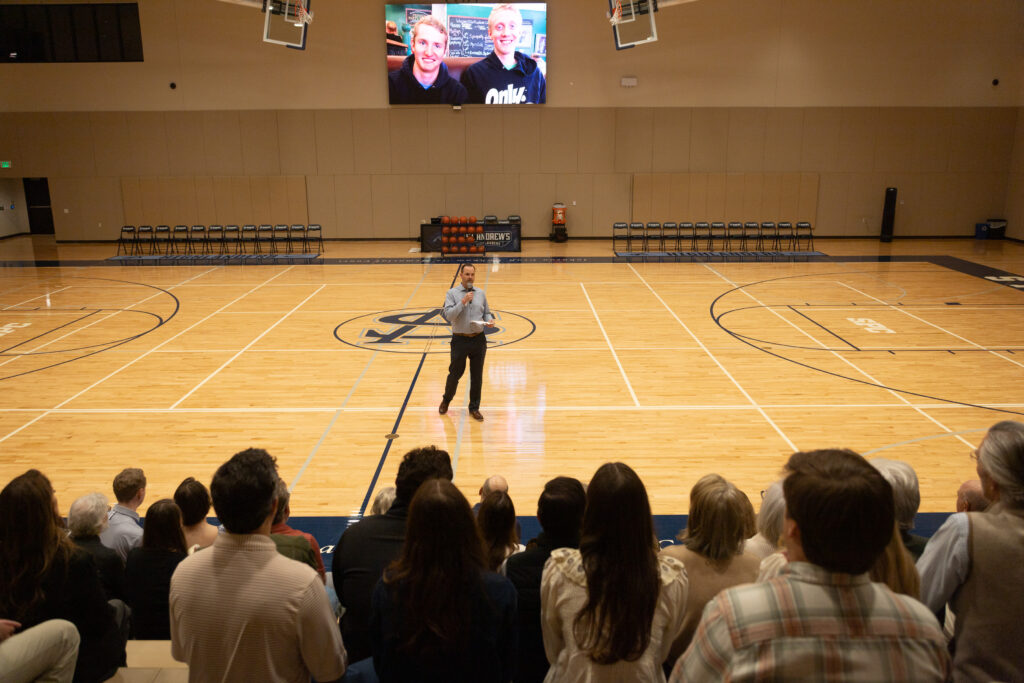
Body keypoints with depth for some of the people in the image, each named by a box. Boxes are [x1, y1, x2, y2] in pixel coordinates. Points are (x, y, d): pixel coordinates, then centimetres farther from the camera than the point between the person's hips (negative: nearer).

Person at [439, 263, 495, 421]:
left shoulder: (481, 293, 8)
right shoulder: (452, 293, -3)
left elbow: (487, 312, 15)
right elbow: (448, 315, -13)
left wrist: (490, 321, -6)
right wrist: (463, 302, -21)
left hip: (479, 339, 3)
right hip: (460, 340, -3)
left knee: (477, 376, 7)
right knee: (455, 374, 6)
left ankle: (474, 408, 20)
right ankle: (446, 400, 32)